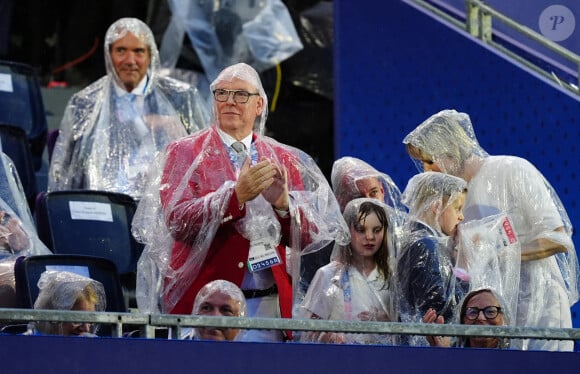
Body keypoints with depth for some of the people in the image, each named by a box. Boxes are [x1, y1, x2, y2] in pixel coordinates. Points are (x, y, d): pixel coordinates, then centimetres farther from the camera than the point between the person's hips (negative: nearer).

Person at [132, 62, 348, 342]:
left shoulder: (284, 159, 13)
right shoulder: (184, 152, 4)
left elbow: (307, 238, 6)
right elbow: (177, 222, -11)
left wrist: (283, 203, -15)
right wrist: (236, 195, -24)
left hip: (270, 305, 3)